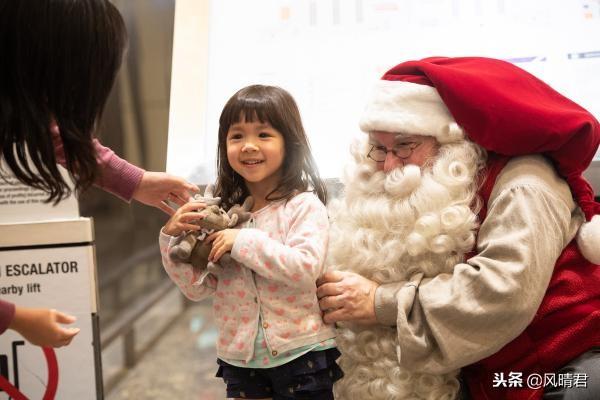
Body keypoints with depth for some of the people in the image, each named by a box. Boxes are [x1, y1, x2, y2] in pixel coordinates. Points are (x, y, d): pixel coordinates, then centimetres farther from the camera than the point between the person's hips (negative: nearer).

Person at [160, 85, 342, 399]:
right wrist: (173, 238, -9)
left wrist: (242, 240, -22)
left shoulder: (304, 205, -9)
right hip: (240, 359, 4)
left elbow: (306, 267, -24)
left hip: (299, 355, -4)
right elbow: (198, 289, 5)